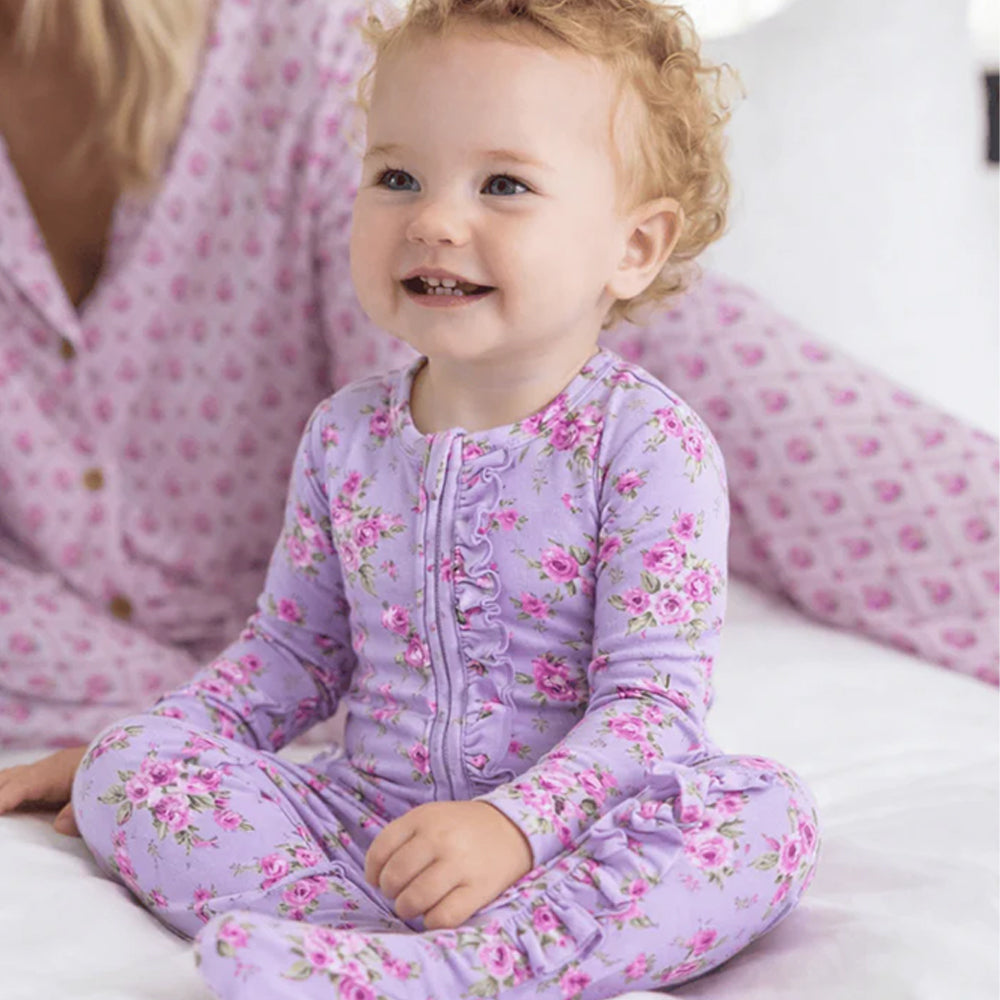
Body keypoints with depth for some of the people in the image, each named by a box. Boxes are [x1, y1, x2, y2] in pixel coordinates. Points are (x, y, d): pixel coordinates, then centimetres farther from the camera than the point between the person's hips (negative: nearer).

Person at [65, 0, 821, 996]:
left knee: (764, 811, -31)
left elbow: (652, 699, -17)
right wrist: (161, 744, 6)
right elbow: (291, 650, 15)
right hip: (366, 821, 4)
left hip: (569, 838, -3)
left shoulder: (649, 447, -13)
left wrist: (514, 824, -31)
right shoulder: (344, 435, 3)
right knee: (122, 765, -12)